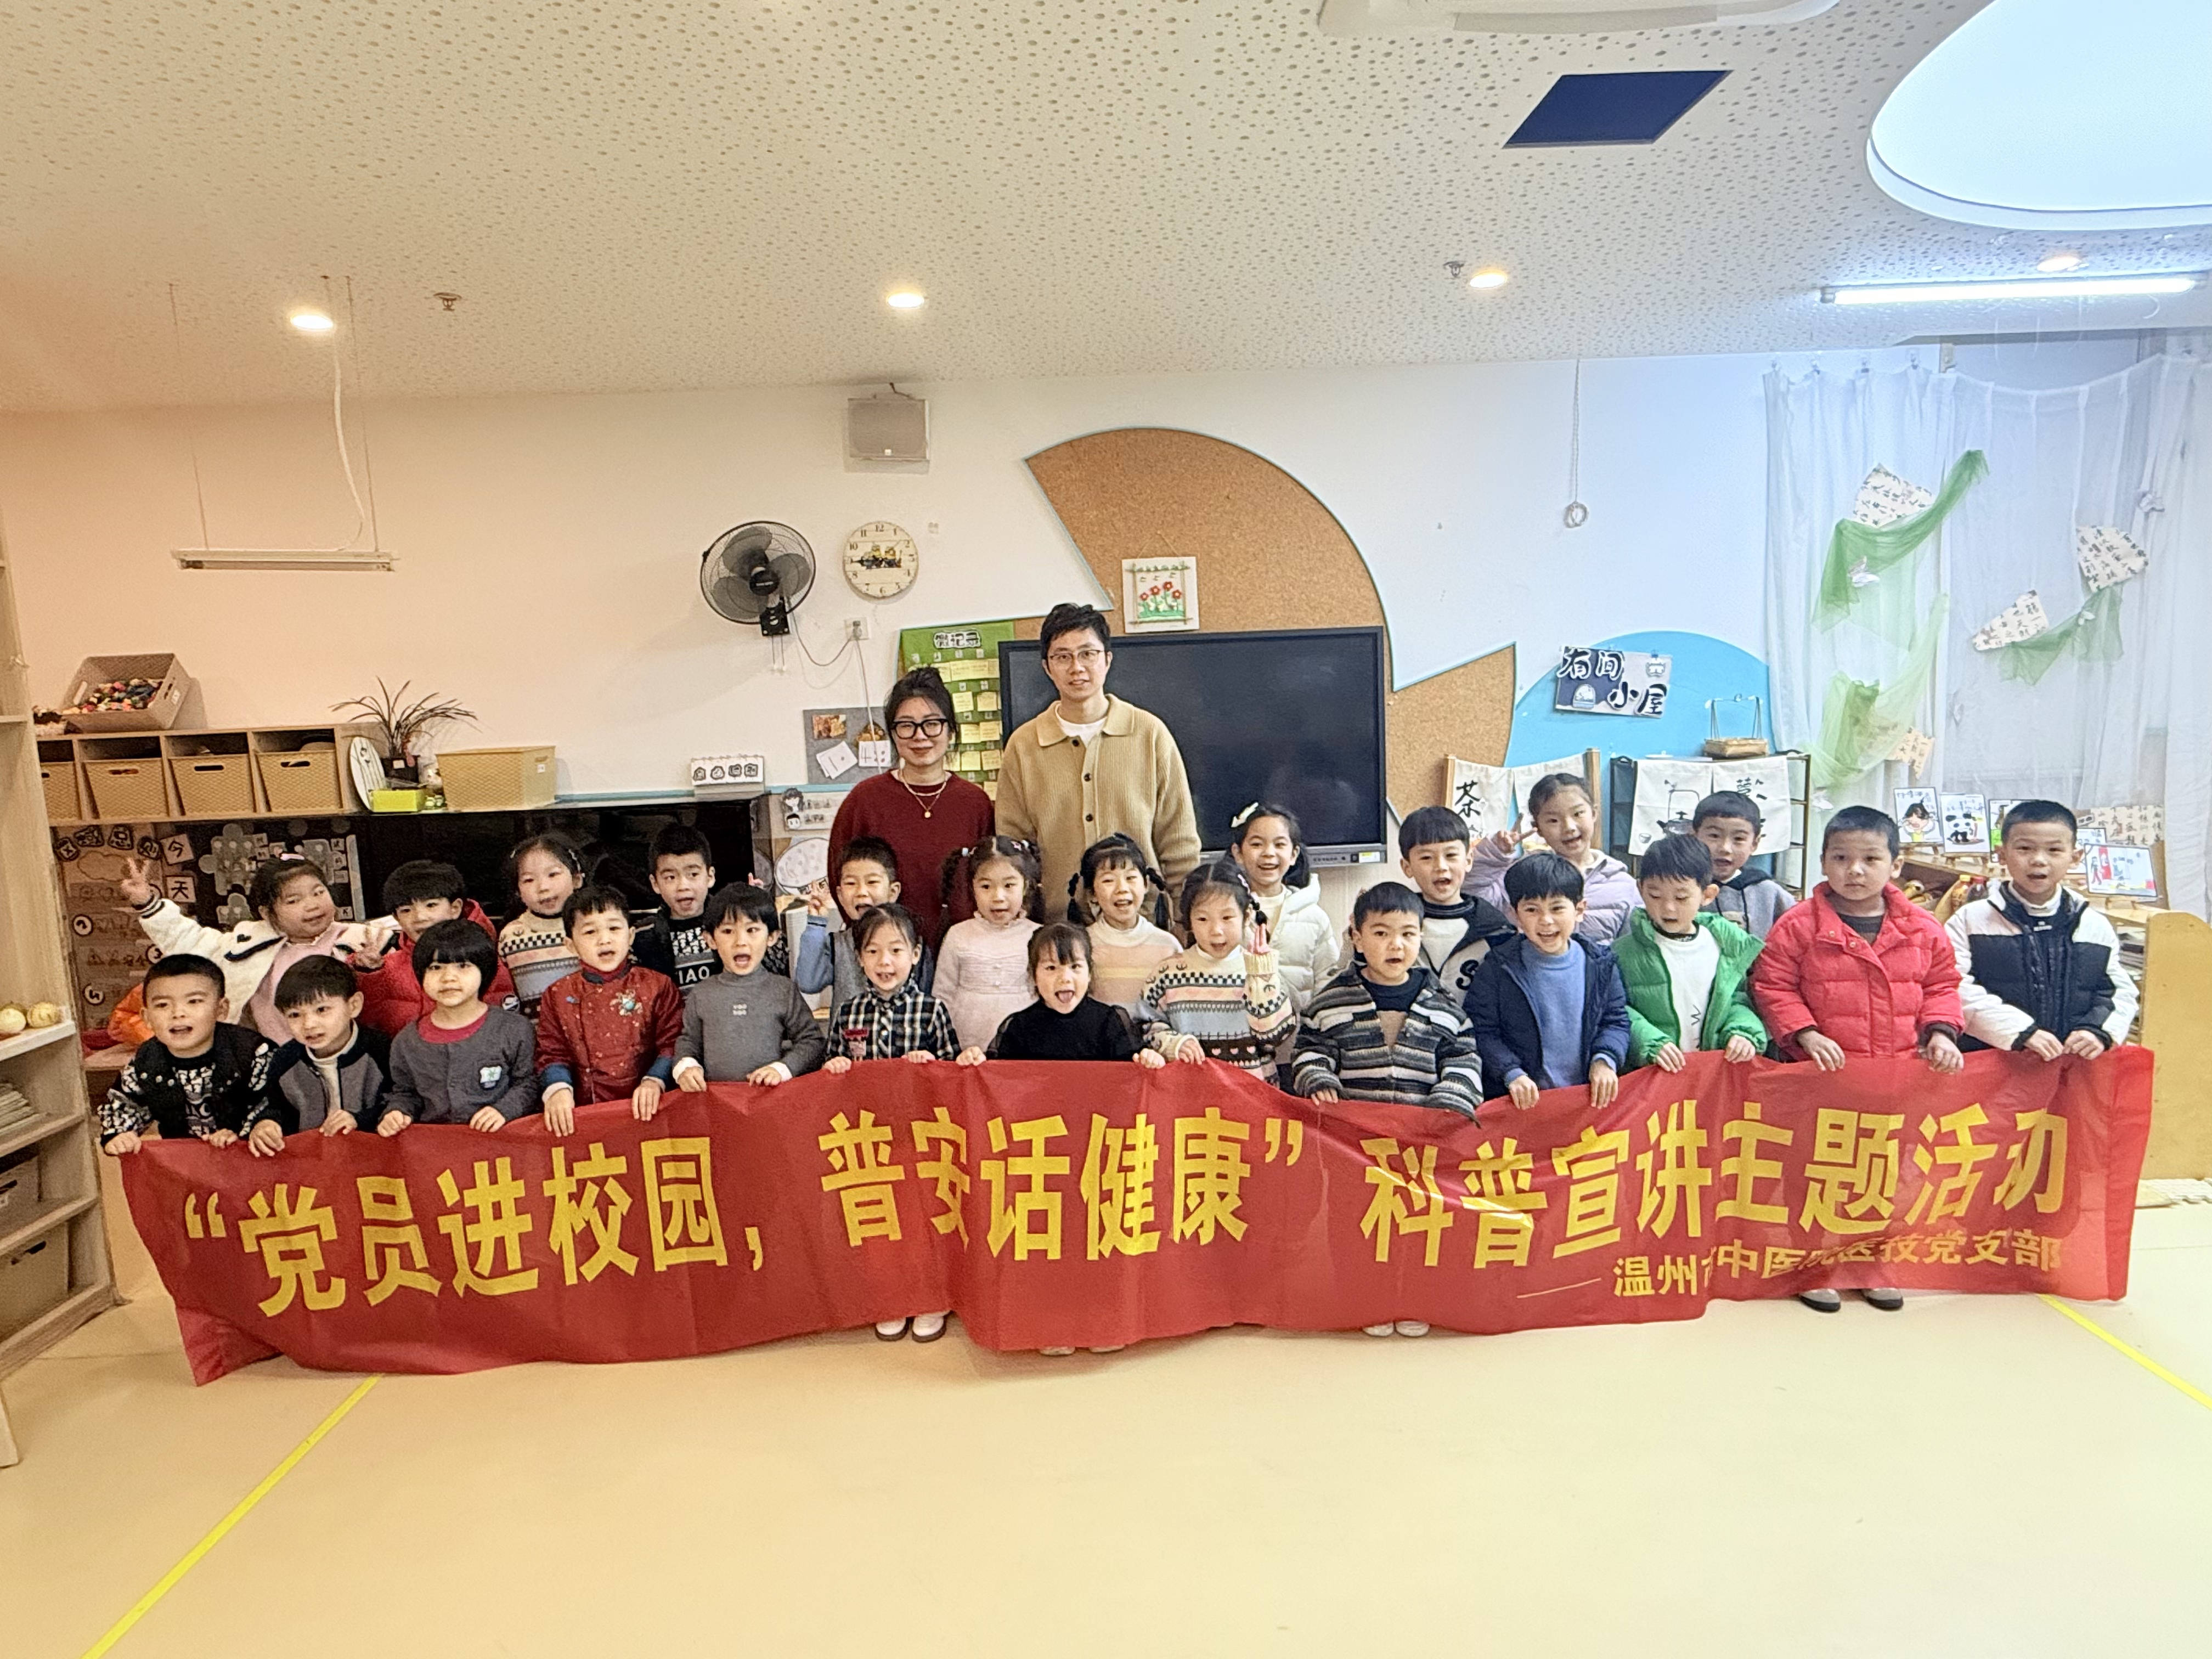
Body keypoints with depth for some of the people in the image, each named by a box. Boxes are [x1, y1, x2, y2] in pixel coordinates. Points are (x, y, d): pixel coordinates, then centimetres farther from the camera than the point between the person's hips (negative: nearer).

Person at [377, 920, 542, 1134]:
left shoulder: (515, 1029, 0)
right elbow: (404, 1092, 23)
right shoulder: (406, 1043, 9)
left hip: (499, 1136, -4)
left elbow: (528, 1083, 5)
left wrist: (504, 1110, -10)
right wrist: (396, 1113, 3)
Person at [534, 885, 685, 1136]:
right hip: (586, 1113, 2)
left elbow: (672, 1044, 3)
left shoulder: (658, 986, 7)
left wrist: (654, 1081, -12)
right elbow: (552, 1054, 10)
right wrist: (558, 1089, -9)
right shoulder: (557, 996, 12)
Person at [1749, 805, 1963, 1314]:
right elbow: (1771, 986, -7)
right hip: (1821, 1080, -3)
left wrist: (1940, 1032, -1)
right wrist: (1806, 1034, -16)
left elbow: (1941, 985, 14)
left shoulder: (1922, 929, 3)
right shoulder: (1799, 925, -9)